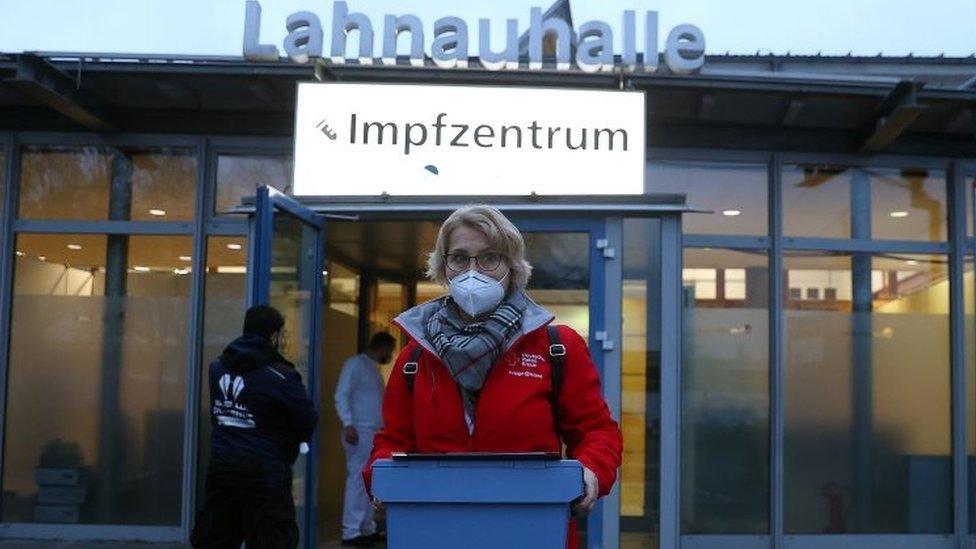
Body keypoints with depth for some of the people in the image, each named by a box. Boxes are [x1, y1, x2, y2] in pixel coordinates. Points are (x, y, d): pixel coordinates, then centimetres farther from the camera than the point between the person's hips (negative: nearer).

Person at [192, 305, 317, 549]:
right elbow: (308, 423, -8)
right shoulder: (281, 377, -13)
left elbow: (215, 414, 13)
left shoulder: (217, 368, 6)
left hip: (221, 469, 6)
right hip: (265, 475, -6)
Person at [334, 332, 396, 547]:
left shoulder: (374, 368, 21)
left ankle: (368, 529, 14)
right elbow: (341, 396, -14)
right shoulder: (355, 364, -6)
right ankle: (351, 532, -7)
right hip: (360, 433, -9)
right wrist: (348, 424, -23)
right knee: (357, 481, -9)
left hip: (375, 434, 9)